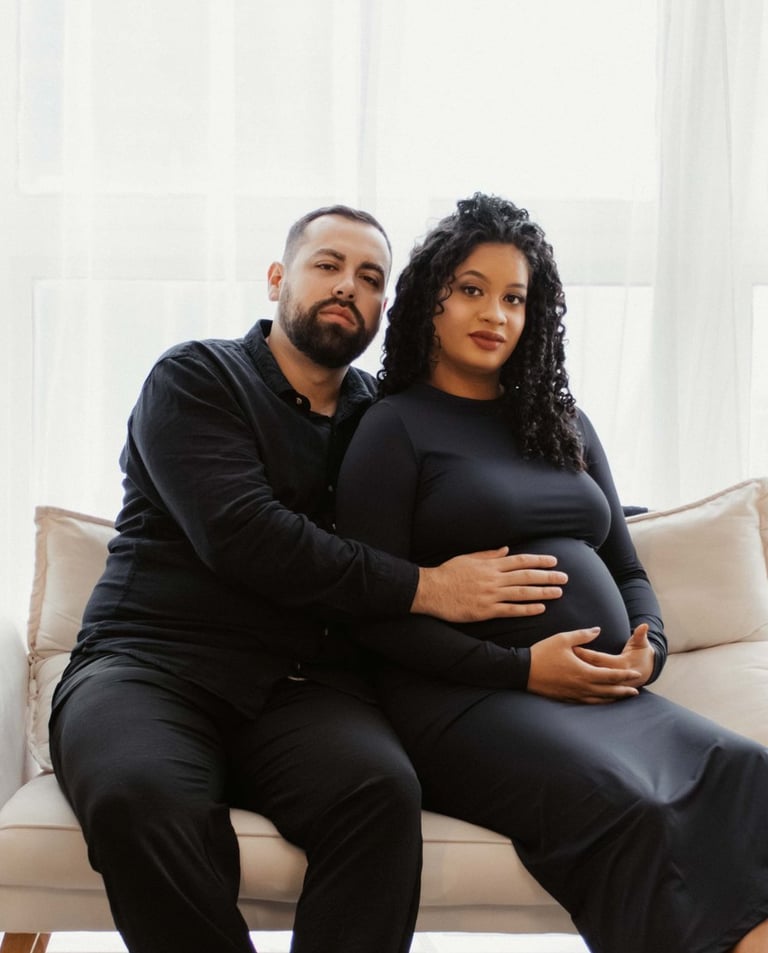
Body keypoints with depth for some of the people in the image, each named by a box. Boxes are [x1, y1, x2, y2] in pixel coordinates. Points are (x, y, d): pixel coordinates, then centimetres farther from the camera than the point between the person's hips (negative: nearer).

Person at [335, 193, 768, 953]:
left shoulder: (562, 422, 22)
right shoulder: (396, 427, 4)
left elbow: (627, 568, 24)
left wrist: (648, 647, 1)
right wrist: (521, 667, -14)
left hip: (606, 692, 6)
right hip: (465, 697, -5)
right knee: (625, 805, -35)